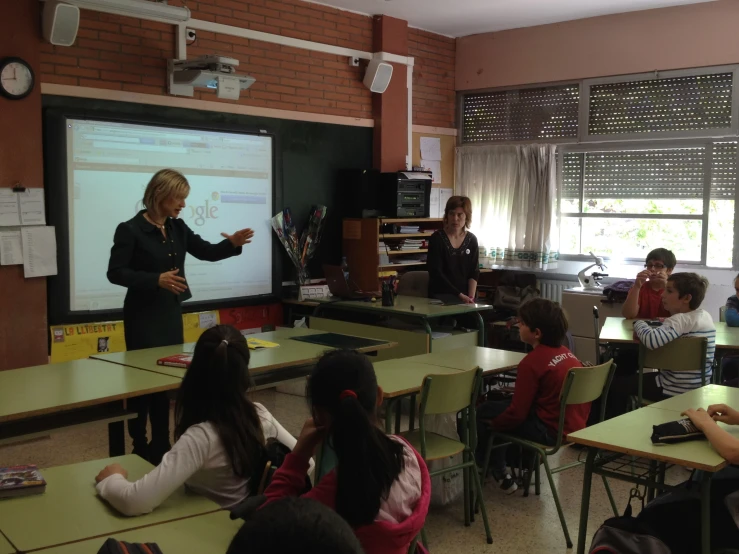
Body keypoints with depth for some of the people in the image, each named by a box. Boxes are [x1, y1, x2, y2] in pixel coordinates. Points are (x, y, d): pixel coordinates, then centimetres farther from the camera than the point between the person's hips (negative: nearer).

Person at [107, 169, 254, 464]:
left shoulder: (177, 228, 5)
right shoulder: (130, 230, -13)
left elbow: (206, 252, 5)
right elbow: (115, 272, -14)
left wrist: (232, 243, -14)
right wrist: (156, 279, -25)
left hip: (171, 313, 7)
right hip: (144, 316, -7)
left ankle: (161, 447, 22)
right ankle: (140, 449, 12)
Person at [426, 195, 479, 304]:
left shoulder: (472, 240, 4)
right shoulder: (437, 239, -7)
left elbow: (474, 272, 3)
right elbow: (436, 272, -12)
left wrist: (471, 296, -12)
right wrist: (459, 295, -16)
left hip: (465, 297, 3)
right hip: (441, 297, -3)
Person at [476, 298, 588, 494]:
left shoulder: (531, 362, -19)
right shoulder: (568, 353, 4)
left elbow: (517, 414, -16)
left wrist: (492, 422, 2)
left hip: (551, 431, -8)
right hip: (575, 426, 8)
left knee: (484, 412, 5)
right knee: (502, 403, 22)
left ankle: (499, 473, 21)